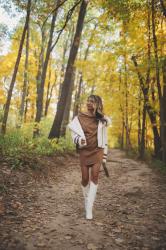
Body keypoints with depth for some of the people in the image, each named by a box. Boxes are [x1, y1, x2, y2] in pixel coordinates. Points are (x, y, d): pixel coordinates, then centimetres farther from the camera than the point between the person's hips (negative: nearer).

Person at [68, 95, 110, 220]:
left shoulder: (102, 120, 4)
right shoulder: (79, 117, 1)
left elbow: (104, 138, 9)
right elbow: (74, 131, 1)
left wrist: (104, 155, 9)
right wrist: (79, 140, -22)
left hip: (97, 150, 0)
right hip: (84, 151, 0)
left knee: (95, 176, -14)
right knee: (85, 178, 2)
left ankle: (89, 209, -10)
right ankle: (87, 199, 32)